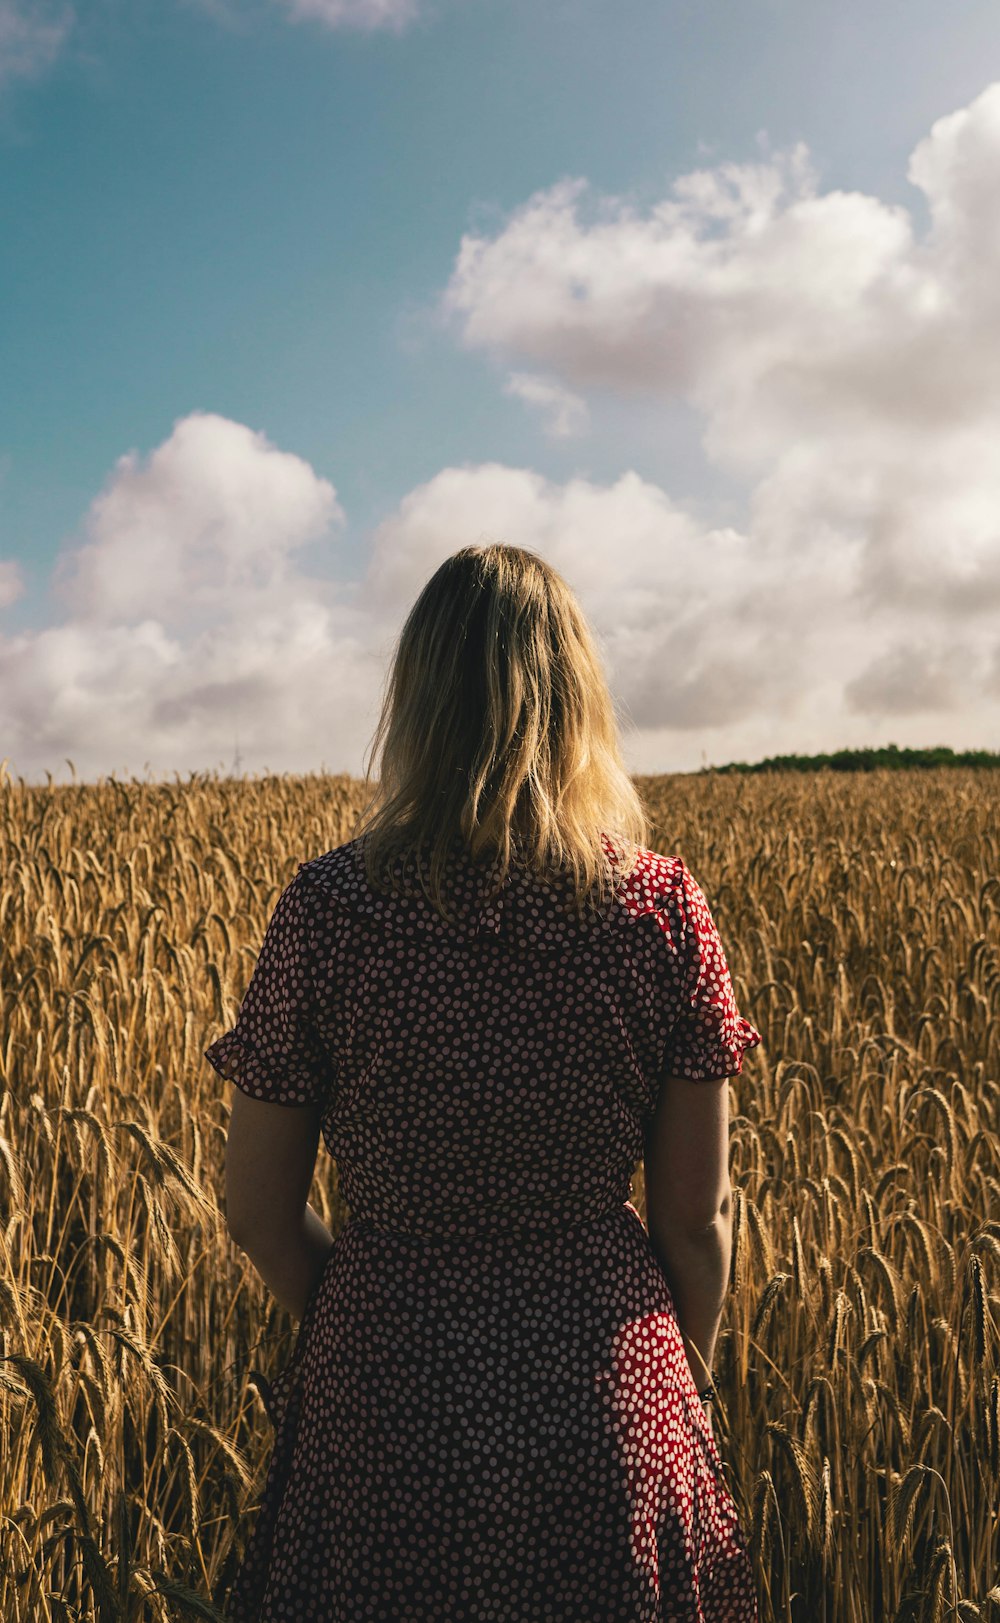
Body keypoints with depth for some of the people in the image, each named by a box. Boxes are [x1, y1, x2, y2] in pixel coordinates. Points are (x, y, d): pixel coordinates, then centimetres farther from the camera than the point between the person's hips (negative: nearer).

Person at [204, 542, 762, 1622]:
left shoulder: (328, 907, -15)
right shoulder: (663, 907, -13)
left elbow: (258, 1212, -6)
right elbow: (697, 1215, -5)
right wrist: (689, 1375, 14)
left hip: (389, 1392, -1)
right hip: (610, 1393, 1)